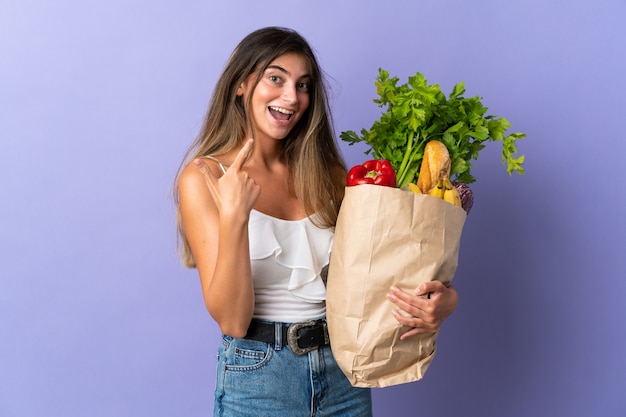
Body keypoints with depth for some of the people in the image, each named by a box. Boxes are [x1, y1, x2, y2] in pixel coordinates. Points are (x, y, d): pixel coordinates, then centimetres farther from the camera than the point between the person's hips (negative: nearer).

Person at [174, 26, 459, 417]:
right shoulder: (203, 178, -9)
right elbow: (231, 320, -14)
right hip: (259, 378, -3)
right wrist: (233, 218, -27)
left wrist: (444, 299, -18)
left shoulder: (328, 173, 3)